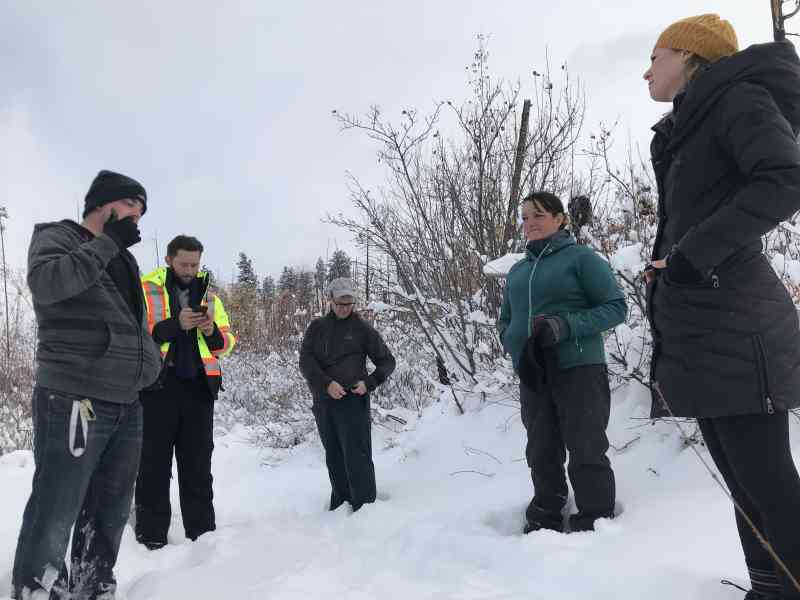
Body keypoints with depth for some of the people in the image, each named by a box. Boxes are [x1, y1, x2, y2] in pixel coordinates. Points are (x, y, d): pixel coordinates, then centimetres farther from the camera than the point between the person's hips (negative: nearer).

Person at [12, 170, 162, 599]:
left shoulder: (122, 259, 20)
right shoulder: (57, 236, 0)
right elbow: (44, 282, -22)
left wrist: (148, 361, 15)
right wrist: (108, 242, -16)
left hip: (127, 406, 8)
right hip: (74, 402, -7)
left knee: (109, 515, 14)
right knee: (55, 515, -4)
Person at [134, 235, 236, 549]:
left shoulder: (209, 296, 13)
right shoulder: (146, 290, 1)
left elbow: (227, 342, 13)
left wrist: (213, 333, -8)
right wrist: (175, 325, -20)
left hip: (199, 388, 4)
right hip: (158, 386, -3)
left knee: (198, 465, 9)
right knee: (155, 464, 3)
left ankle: (202, 532, 18)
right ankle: (151, 536, 13)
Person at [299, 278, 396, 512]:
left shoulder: (362, 328, 4)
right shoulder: (317, 327, 11)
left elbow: (387, 362, 8)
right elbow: (305, 361, 0)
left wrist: (369, 383, -9)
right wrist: (326, 384, -16)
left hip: (353, 401, -3)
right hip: (323, 402, 4)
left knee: (357, 457, -8)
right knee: (334, 458, 10)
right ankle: (340, 505, 20)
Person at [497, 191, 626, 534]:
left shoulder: (582, 257, -1)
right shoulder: (517, 271, 16)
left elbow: (616, 308, -6)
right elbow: (505, 322, 21)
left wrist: (565, 325, -20)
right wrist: (516, 347, -2)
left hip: (579, 370, -5)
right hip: (532, 374, 6)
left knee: (586, 452, 0)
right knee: (541, 453, 11)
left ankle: (595, 524, 12)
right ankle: (544, 522, 23)